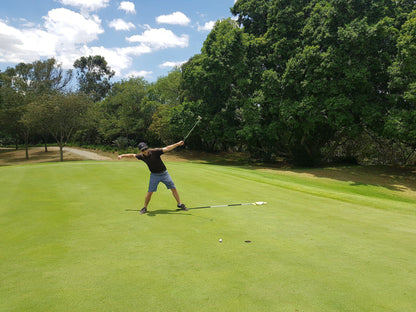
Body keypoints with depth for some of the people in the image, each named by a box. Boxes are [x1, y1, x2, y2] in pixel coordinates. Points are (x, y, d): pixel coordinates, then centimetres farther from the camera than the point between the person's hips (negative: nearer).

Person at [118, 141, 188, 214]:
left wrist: (177, 144, -34)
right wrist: (122, 155, 15)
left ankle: (180, 204, 16)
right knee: (150, 192, -3)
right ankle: (145, 208, 15)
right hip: (154, 175, 2)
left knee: (173, 188, 1)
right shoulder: (141, 156, -7)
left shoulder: (154, 152, -20)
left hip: (164, 173, -2)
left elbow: (167, 148, -26)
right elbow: (133, 155, 13)